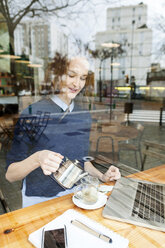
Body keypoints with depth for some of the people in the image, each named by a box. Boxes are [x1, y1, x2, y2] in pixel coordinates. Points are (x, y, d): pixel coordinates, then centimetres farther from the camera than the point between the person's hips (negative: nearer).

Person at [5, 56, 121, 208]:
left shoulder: (84, 116, 4)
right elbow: (10, 175, -11)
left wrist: (102, 176, -1)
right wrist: (37, 159, -30)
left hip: (76, 194, 5)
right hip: (39, 199, -4)